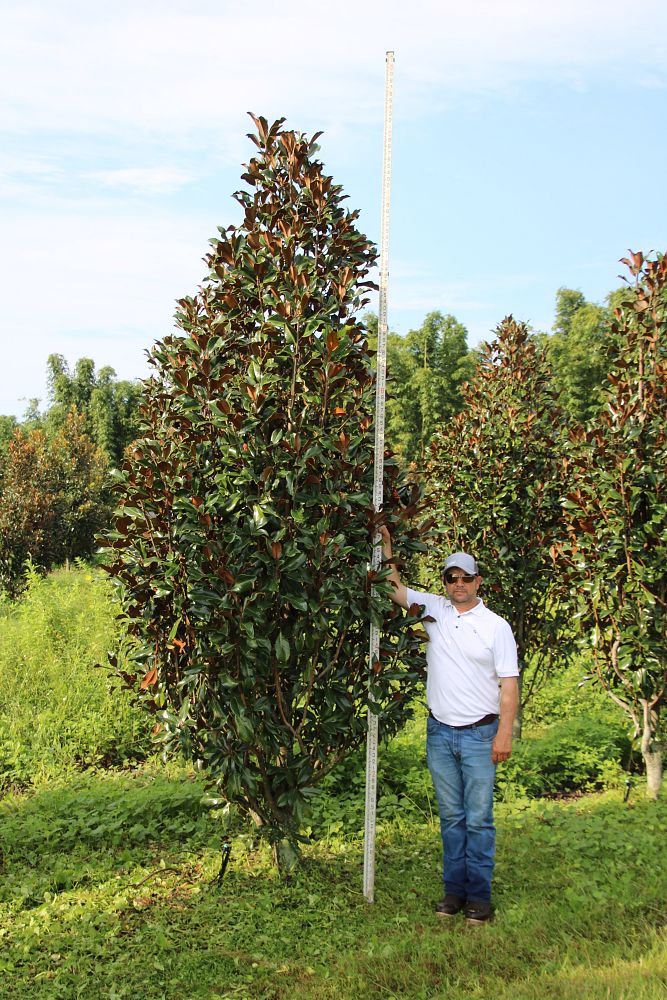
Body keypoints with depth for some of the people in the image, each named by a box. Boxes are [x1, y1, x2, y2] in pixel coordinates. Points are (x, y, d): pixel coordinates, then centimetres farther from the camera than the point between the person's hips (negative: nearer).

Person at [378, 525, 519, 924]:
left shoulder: (496, 626, -3)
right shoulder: (435, 610, 6)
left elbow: (509, 683, -5)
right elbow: (395, 588, 13)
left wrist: (504, 733, -12)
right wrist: (386, 545, 5)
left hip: (479, 734, -3)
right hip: (440, 733, 3)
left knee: (479, 819, 0)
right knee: (451, 817, 11)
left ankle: (480, 895, 9)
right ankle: (455, 889, 19)